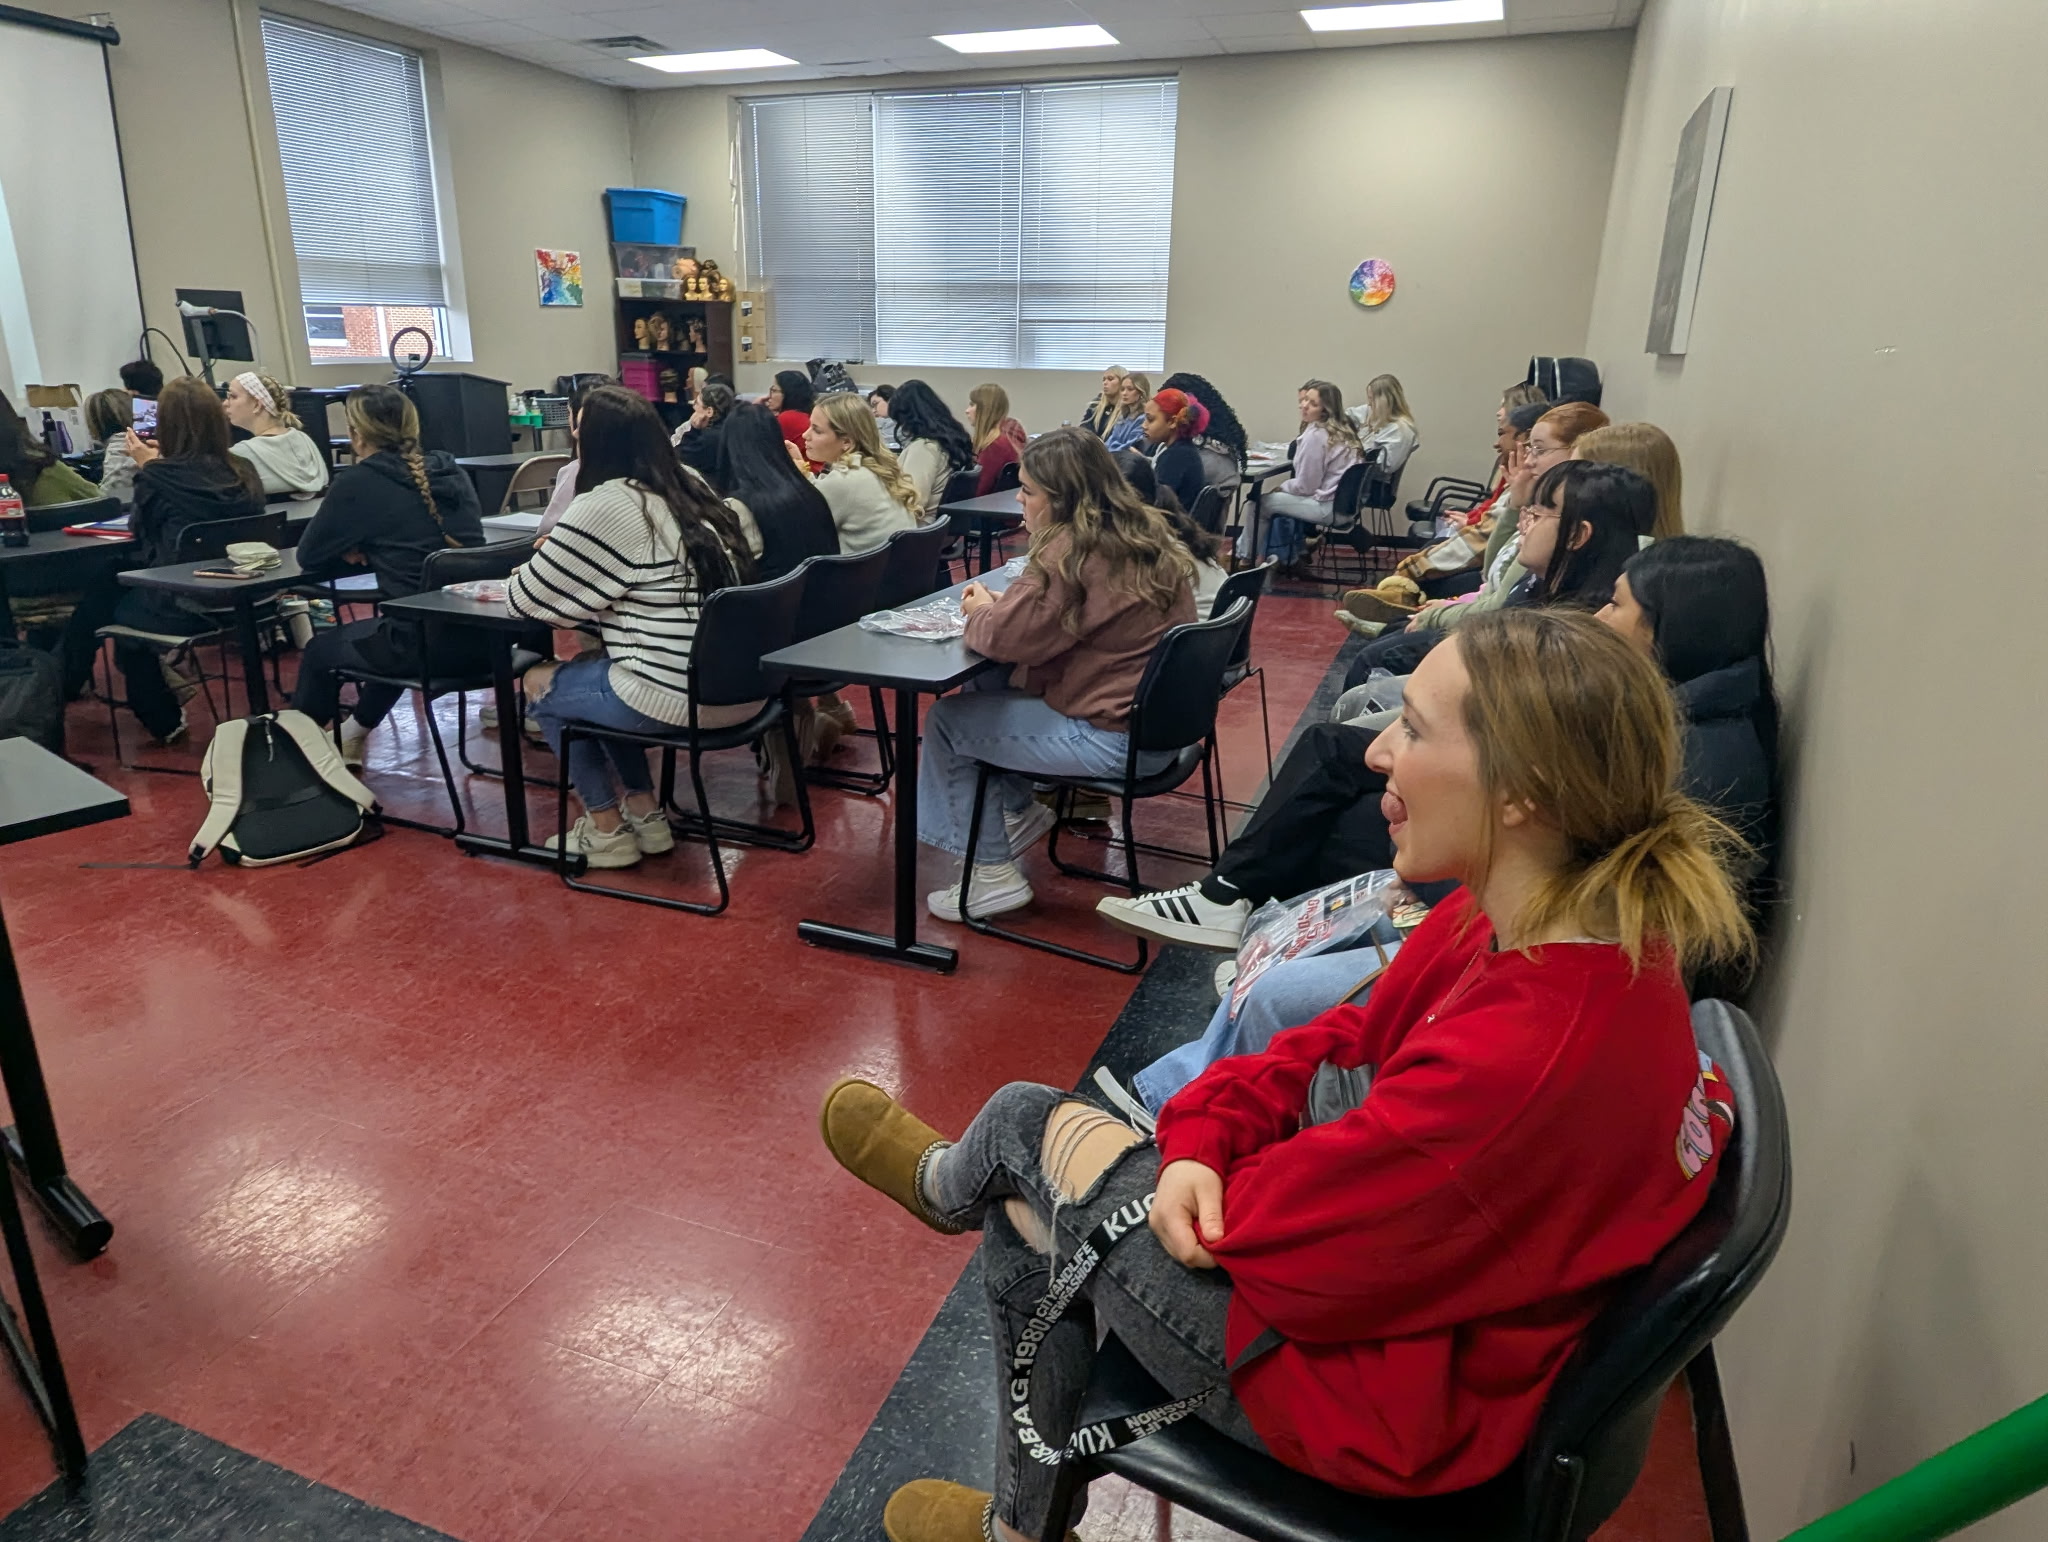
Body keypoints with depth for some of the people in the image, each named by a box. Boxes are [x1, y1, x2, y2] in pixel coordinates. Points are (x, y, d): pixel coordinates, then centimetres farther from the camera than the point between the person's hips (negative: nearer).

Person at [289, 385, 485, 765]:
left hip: (423, 643, -6)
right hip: (480, 636, 6)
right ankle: (353, 735, 55)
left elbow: (308, 557, 4)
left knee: (320, 649, 25)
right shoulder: (452, 472, 11)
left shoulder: (358, 481, -5)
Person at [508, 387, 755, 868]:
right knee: (590, 669, 30)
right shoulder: (692, 488, 11)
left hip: (678, 698, -7)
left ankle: (606, 828, 24)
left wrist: (526, 571, 18)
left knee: (540, 684, 19)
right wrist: (556, 557, 21)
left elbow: (527, 598, -3)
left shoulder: (605, 505, -12)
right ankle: (645, 813, 28)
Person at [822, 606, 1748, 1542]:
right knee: (1025, 1214, 15)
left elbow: (1275, 1228, -27)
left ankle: (949, 1183, 43)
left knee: (1027, 1122, 2)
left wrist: (1203, 1176, -5)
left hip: (1381, 1399, -8)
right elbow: (1357, 1037, 1)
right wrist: (1203, 1136, -11)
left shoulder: (1534, 1063, -38)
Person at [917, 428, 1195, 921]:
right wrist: (1006, 604, 6)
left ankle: (993, 875, 9)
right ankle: (1020, 811, 28)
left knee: (946, 719, 4)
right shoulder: (1145, 533, 8)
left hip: (1114, 738, -10)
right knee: (987, 693, 20)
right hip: (1158, 718, 10)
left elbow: (1005, 637, -19)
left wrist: (979, 611, 3)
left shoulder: (1072, 551, -20)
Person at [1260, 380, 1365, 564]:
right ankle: (1282, 556, 31)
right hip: (1346, 502, 9)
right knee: (1282, 498, 27)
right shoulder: (1342, 428, 9)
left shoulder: (1315, 436, -17)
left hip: (1329, 507, -9)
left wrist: (1282, 486, 5)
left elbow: (1305, 486, -14)